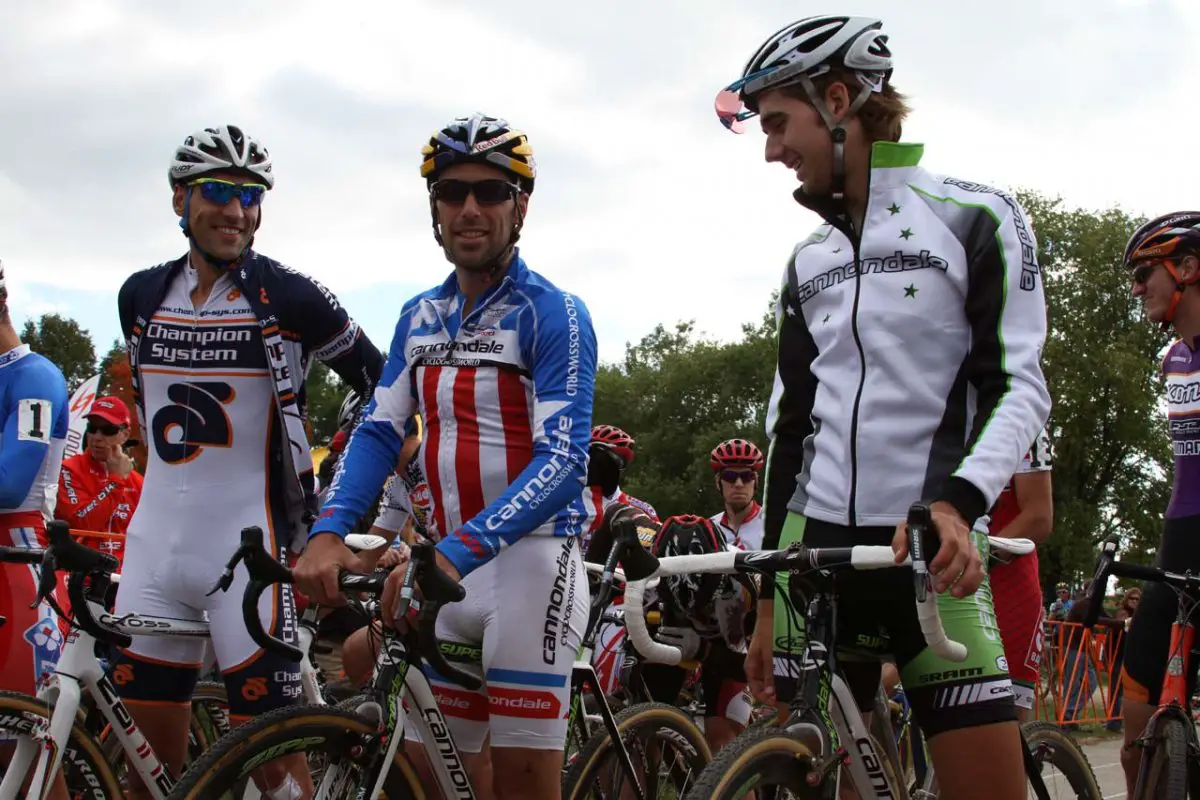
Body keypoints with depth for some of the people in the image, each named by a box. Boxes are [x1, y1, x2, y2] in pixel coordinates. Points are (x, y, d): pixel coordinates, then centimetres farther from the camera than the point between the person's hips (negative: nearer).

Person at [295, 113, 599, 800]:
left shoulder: (554, 315, -9)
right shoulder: (419, 319, 12)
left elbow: (563, 460, -19)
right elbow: (379, 433, 7)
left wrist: (456, 553, -30)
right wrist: (328, 532, -13)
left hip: (532, 555, -6)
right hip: (445, 562, 6)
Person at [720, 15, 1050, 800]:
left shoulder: (975, 218, -1)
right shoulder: (809, 260, 16)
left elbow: (1020, 387, -7)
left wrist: (956, 501, -25)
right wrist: (768, 594, 15)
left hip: (931, 549, -5)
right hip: (816, 545, 5)